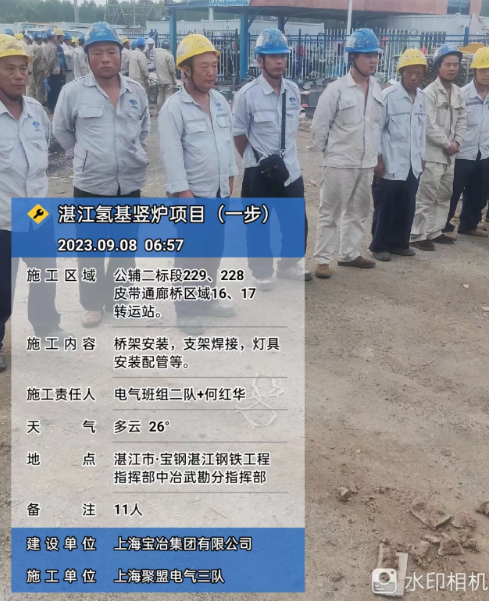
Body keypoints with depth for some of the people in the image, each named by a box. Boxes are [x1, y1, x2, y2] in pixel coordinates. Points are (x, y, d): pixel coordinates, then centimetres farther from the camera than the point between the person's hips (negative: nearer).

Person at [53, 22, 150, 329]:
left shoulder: (136, 90, 1)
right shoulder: (73, 91, -8)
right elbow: (61, 130, 5)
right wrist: (85, 155, 7)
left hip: (130, 183, 3)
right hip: (90, 184, -3)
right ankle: (93, 304, 22)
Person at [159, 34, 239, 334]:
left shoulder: (221, 102, 6)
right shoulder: (173, 107, -14)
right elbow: (172, 154, -17)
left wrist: (230, 177, 13)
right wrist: (184, 192, -20)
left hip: (219, 191, 6)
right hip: (192, 193, -6)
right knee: (190, 253, 2)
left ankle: (207, 299, 33)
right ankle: (186, 310, 15)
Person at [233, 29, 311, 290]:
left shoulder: (294, 91, 1)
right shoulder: (247, 94, -13)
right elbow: (238, 133, -3)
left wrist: (284, 155, 13)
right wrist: (256, 160, 5)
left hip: (291, 168, 5)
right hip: (259, 171, -4)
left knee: (296, 221, 14)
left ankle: (288, 265, 36)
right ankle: (262, 272, 26)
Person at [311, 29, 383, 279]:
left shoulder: (377, 89, 5)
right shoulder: (336, 89, -13)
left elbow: (378, 123, 12)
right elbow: (319, 125, -9)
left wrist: (377, 154, 12)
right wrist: (324, 152, -2)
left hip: (366, 163, 6)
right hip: (339, 162, -6)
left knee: (358, 211, 15)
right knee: (329, 213, 2)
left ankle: (349, 254, 29)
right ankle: (322, 260, 10)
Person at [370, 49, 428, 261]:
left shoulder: (422, 97, 9)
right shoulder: (388, 95, -9)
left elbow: (422, 129, 15)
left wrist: (421, 157, 14)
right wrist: (378, 159, -11)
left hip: (412, 164, 6)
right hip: (390, 164, -5)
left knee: (407, 208, 11)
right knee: (384, 207, 4)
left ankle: (399, 242, 26)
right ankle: (379, 246, 16)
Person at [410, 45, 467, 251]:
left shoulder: (458, 93, 12)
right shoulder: (430, 93, -12)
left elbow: (462, 121, 12)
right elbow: (430, 126, -18)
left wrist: (457, 142, -5)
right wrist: (447, 144, -12)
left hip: (450, 154, 8)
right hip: (432, 154, -8)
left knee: (444, 196, 15)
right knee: (426, 197, -7)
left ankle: (435, 231, 25)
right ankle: (417, 235, 0)